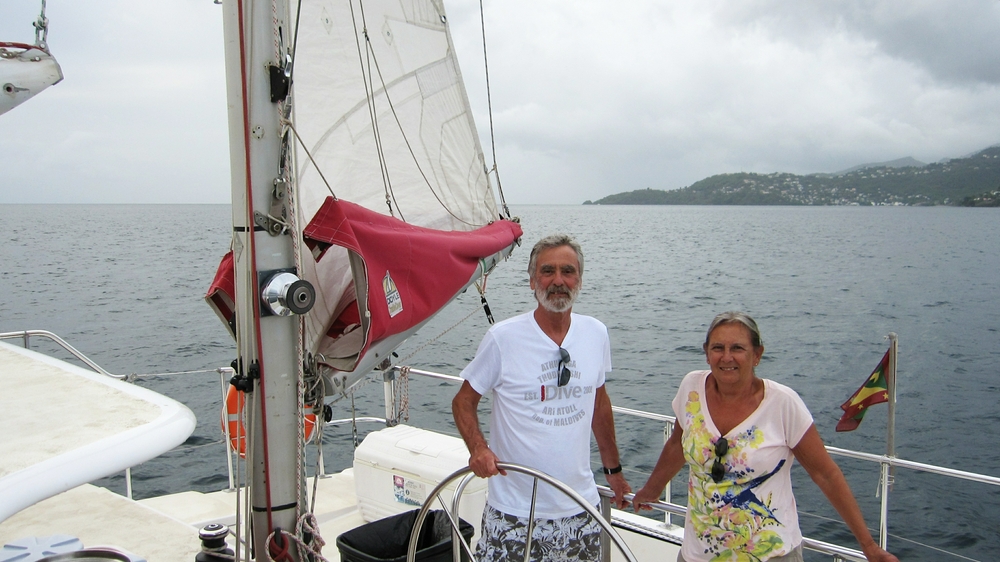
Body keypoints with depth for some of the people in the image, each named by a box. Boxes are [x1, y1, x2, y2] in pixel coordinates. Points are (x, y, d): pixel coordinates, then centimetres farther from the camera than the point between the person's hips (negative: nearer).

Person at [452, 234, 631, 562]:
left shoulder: (596, 334, 1)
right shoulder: (502, 338, -11)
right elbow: (464, 401, -2)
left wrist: (613, 468, 20)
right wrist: (478, 448, -20)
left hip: (580, 509, 4)